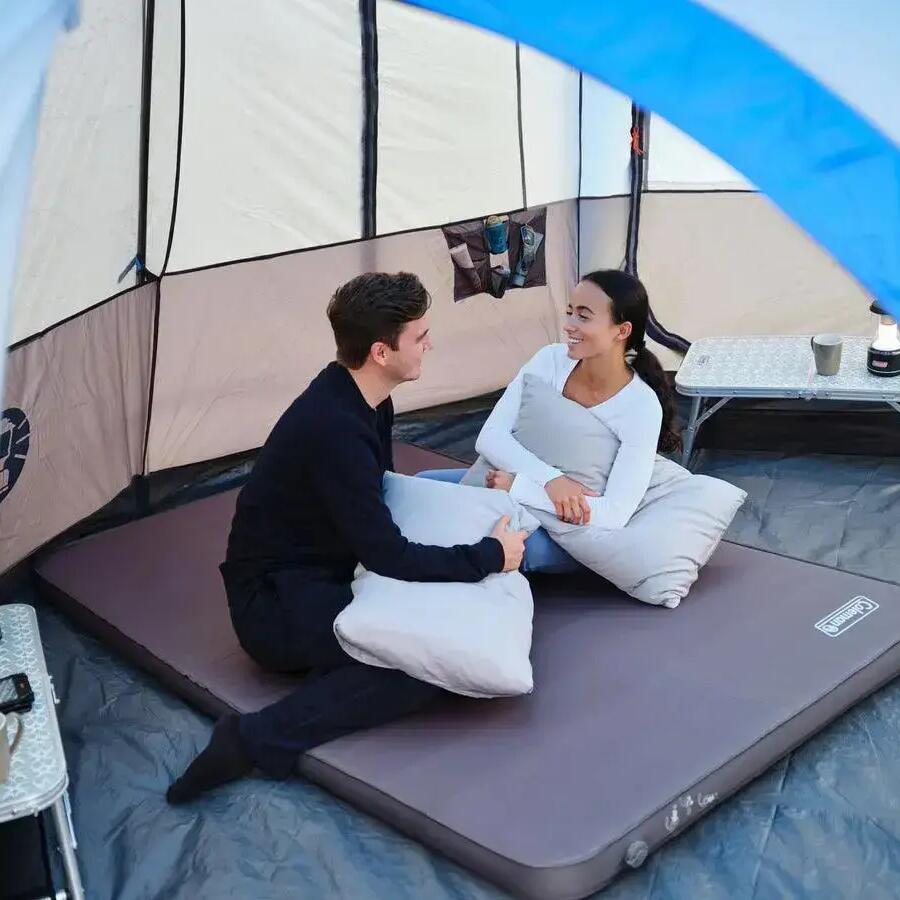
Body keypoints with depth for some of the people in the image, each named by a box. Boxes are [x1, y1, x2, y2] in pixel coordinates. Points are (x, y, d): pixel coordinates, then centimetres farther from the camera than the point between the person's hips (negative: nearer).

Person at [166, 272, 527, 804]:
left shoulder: (364, 401, 1)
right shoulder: (333, 429, -29)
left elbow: (382, 498, 17)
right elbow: (389, 557, -28)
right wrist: (490, 556, -17)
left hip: (325, 576, 9)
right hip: (275, 602, -9)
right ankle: (257, 739, -21)